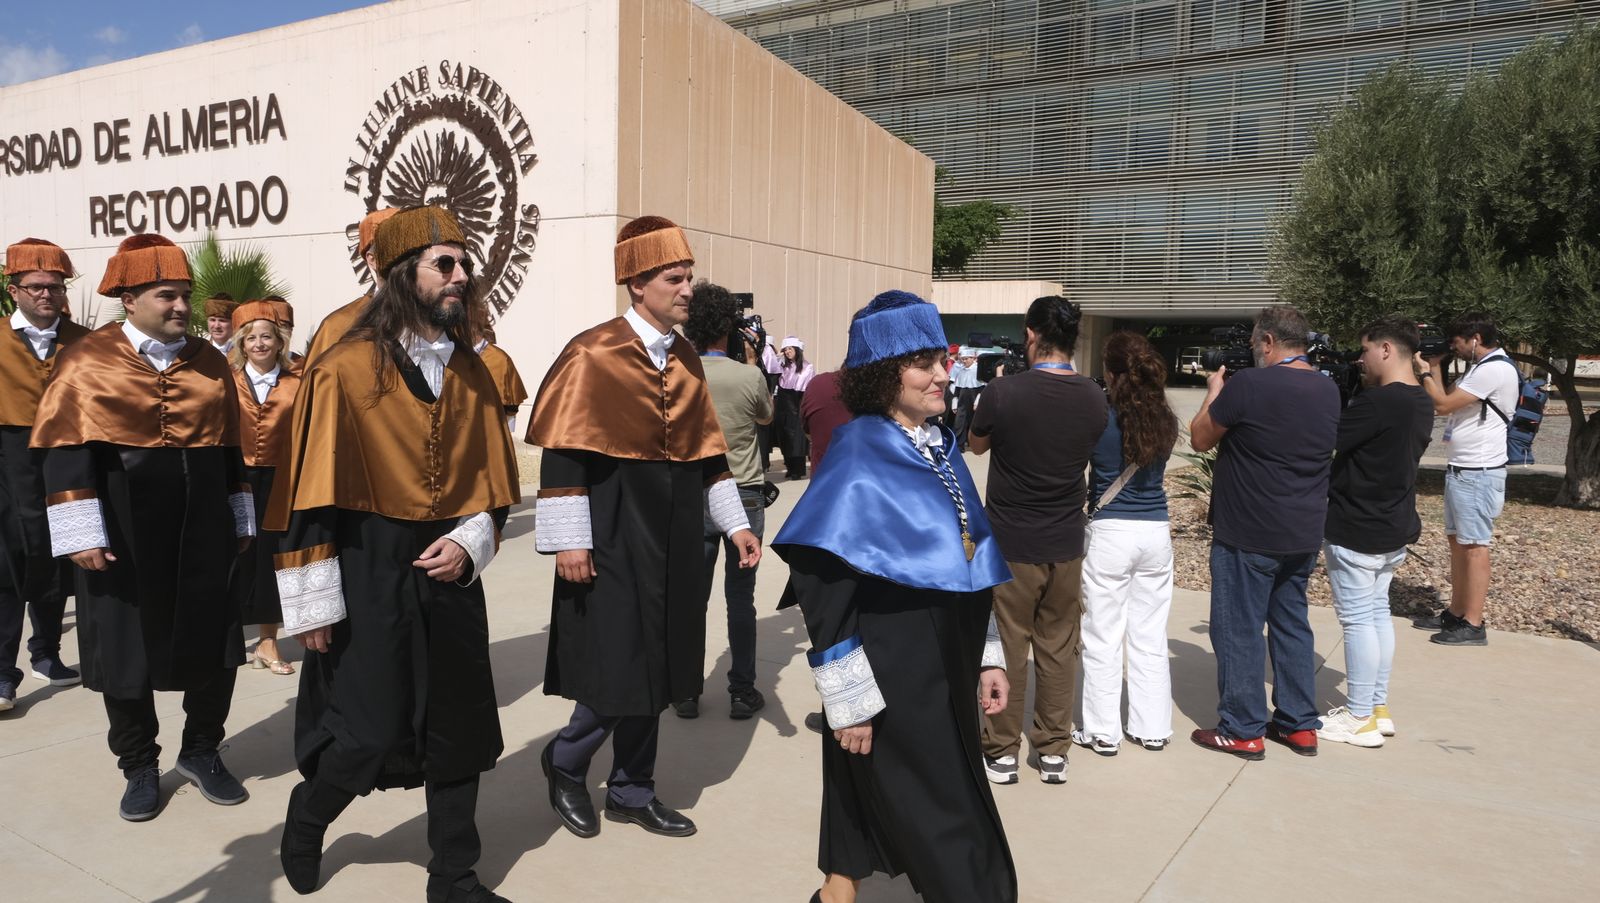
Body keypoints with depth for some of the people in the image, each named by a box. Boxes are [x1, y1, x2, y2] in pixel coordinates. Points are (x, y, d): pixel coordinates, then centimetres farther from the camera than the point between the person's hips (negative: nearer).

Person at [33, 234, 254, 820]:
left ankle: (202, 751, 28)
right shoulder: (88, 361, -5)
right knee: (125, 652, 8)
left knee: (215, 645, 7)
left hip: (202, 534, 4)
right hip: (122, 537, -3)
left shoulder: (210, 362, 8)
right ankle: (139, 768, 25)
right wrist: (82, 533, -15)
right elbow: (67, 453, -9)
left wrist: (239, 523, 12)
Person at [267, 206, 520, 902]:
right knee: (368, 734, -1)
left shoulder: (471, 374, 6)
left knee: (458, 732, 9)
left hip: (449, 573, 5)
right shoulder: (345, 370, -10)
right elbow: (311, 497, -9)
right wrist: (314, 604, -10)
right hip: (369, 576, -5)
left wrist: (469, 541, -6)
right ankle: (306, 817, 33)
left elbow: (493, 481, 12)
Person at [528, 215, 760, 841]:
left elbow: (705, 450, 14)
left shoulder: (686, 361, 9)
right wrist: (569, 539, -16)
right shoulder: (593, 354, -11)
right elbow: (563, 455, -13)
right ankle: (565, 763, 25)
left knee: (654, 668, 11)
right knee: (617, 666, -3)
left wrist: (734, 524, 11)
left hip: (670, 537, 6)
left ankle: (633, 792, 26)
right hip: (612, 535, -6)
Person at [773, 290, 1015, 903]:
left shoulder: (941, 449, 7)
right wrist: (849, 698, -19)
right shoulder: (858, 460, -17)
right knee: (940, 831, 4)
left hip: (943, 669, 7)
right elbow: (823, 587, -19)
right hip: (889, 678, -7)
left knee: (873, 801, 20)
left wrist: (987, 657, 13)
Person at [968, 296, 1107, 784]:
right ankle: (1054, 752, 22)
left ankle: (1002, 752, 17)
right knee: (1059, 648, 12)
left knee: (1007, 647, 7)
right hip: (1066, 542, 4)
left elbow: (977, 445, 1)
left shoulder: (1004, 392, -17)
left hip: (1009, 541, -3)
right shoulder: (1094, 397, -4)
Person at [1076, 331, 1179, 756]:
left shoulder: (1100, 418, -11)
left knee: (1103, 639, 5)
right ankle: (1152, 728, 21)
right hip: (1157, 532, 5)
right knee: (1150, 637, 13)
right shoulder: (1165, 421, 1)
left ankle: (1103, 732, 12)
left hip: (1109, 533, -4)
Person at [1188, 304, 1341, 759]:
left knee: (1239, 630, 3)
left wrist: (1214, 393, 9)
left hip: (1248, 535, -7)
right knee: (1292, 625, 17)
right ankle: (1300, 725, 25)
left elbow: (1200, 439, -7)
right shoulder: (1328, 390, 5)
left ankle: (1243, 730, 11)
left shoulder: (1248, 385, -18)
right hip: (1304, 535, 7)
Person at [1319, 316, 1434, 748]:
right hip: (1394, 528, 9)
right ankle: (1378, 708, 25)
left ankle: (1360, 719, 6)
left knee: (1358, 619, -1)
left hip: (1355, 530, -9)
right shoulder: (1421, 403, 8)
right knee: (1378, 613, 16)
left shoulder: (1378, 402, -22)